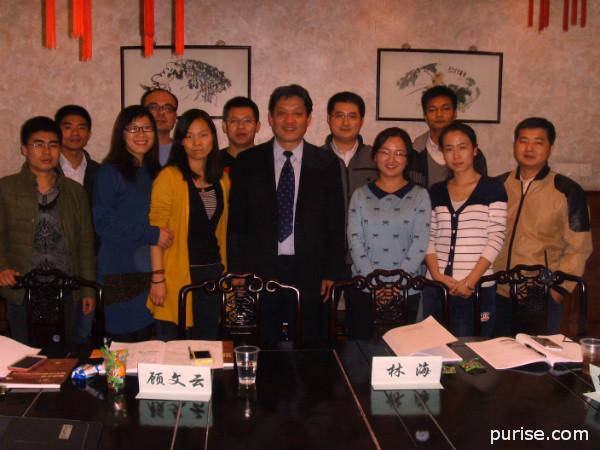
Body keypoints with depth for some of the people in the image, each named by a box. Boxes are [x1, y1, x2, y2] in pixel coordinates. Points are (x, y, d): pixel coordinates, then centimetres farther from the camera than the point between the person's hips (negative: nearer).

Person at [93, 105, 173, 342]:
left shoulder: (155, 172, 15)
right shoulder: (110, 172, -5)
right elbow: (102, 222, -12)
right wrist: (151, 234, -14)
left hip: (150, 269, 6)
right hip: (121, 271, -6)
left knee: (147, 339, 7)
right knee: (124, 341, -1)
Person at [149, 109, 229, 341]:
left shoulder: (222, 179, 11)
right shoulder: (169, 177, -7)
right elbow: (156, 230, -9)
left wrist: (225, 272, 8)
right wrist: (157, 278, -13)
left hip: (213, 272, 5)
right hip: (178, 273, -5)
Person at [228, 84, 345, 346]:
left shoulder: (326, 163, 5)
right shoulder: (248, 162, 5)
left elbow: (336, 223, 6)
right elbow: (236, 222, 5)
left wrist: (331, 273, 1)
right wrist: (238, 272, -1)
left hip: (309, 274, 0)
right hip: (259, 273, 0)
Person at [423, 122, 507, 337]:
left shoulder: (493, 188, 2)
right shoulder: (436, 192, 13)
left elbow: (496, 238, -5)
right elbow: (428, 239, 9)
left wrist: (471, 280, -12)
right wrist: (437, 275, -7)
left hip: (478, 289, -3)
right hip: (436, 288, 3)